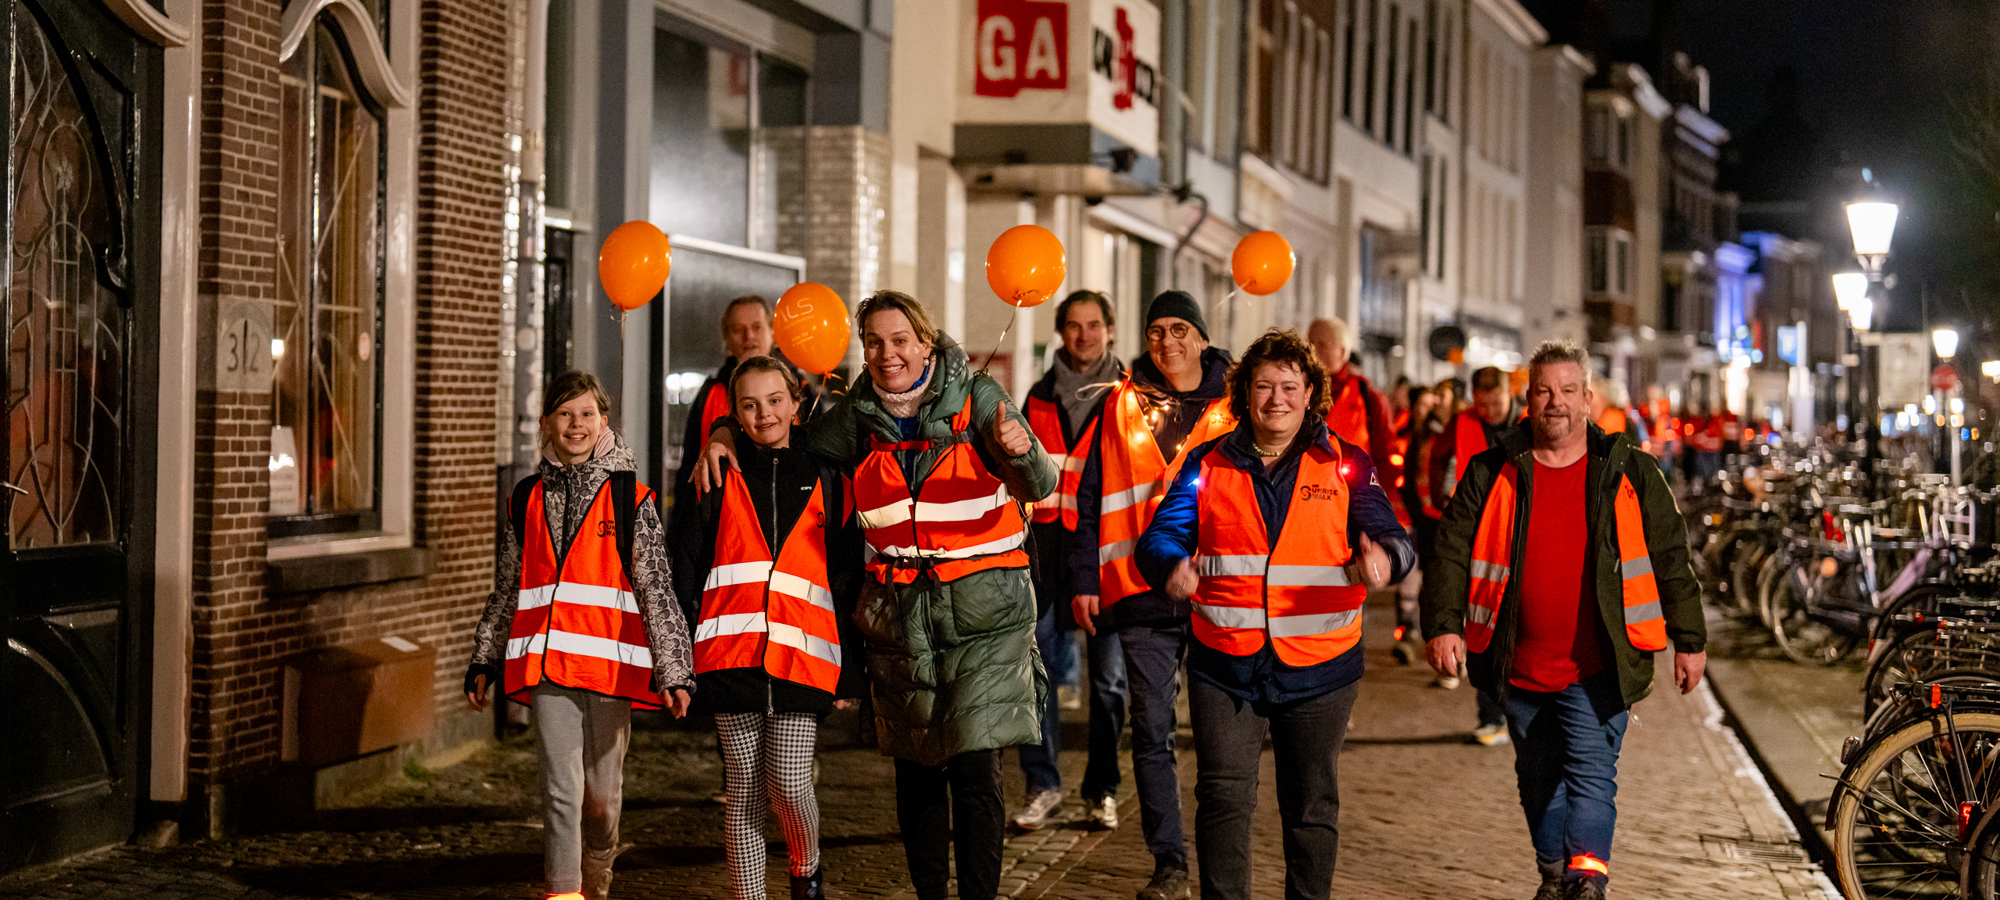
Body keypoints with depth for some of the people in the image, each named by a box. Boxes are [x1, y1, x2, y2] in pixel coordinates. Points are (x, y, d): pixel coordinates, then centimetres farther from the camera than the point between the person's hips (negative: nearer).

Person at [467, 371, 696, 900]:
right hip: (548, 660, 1)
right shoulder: (527, 500, 12)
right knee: (562, 785, -10)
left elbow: (658, 589, 0)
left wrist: (674, 670, -7)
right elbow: (506, 592, 20)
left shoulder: (631, 499, 4)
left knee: (602, 791, 9)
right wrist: (484, 660, 20)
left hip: (611, 662, -1)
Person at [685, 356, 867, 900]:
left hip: (802, 654, 0)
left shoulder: (823, 480, 13)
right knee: (743, 791, 1)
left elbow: (848, 580, 13)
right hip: (731, 651, 1)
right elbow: (688, 567, 9)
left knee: (788, 785, -9)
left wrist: (851, 670, 7)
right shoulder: (720, 479, 11)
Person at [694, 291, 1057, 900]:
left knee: (975, 768, -11)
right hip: (899, 614, 4)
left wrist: (1021, 449, -35)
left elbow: (1039, 487, -12)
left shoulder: (975, 398, -6)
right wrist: (727, 436, 6)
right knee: (915, 769, 10)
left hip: (982, 610, -4)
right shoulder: (857, 415, 4)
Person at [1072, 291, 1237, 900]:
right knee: (1152, 731, 1)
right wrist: (1086, 580, 2)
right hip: (1143, 593, 1)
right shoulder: (1123, 407, 7)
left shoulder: (1234, 407, 6)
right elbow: (1092, 500, 9)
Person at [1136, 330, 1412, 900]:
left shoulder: (1345, 465, 3)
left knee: (1312, 805, 12)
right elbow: (1160, 536, -1)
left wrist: (1384, 559, -29)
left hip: (1318, 666, 0)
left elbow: (1389, 536, -4)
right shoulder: (1208, 464, 5)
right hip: (1226, 665, 0)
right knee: (1223, 799, -3)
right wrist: (1171, 567, -25)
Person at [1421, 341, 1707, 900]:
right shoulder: (1493, 474, 3)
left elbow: (1671, 559, 5)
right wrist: (1443, 624, -11)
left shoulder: (1629, 473, 1)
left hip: (1598, 668, -2)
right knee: (1539, 781, 15)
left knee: (1592, 776, -13)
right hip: (1521, 666, 3)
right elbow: (1451, 552, 2)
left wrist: (1689, 642, 4)